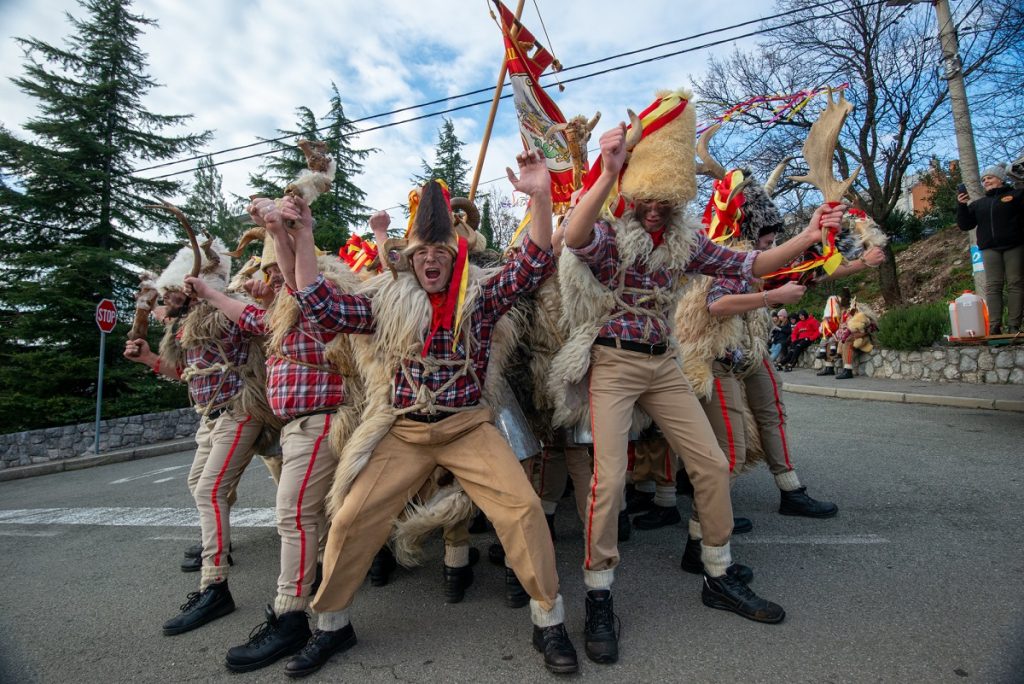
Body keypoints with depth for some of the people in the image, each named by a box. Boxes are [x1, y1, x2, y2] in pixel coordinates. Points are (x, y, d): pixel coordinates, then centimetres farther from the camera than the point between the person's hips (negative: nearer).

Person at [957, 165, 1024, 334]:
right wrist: (962, 206, 1)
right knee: (992, 286, -6)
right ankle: (994, 326, -11)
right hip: (990, 249, 2)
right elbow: (964, 225, 12)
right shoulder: (978, 204, 20)